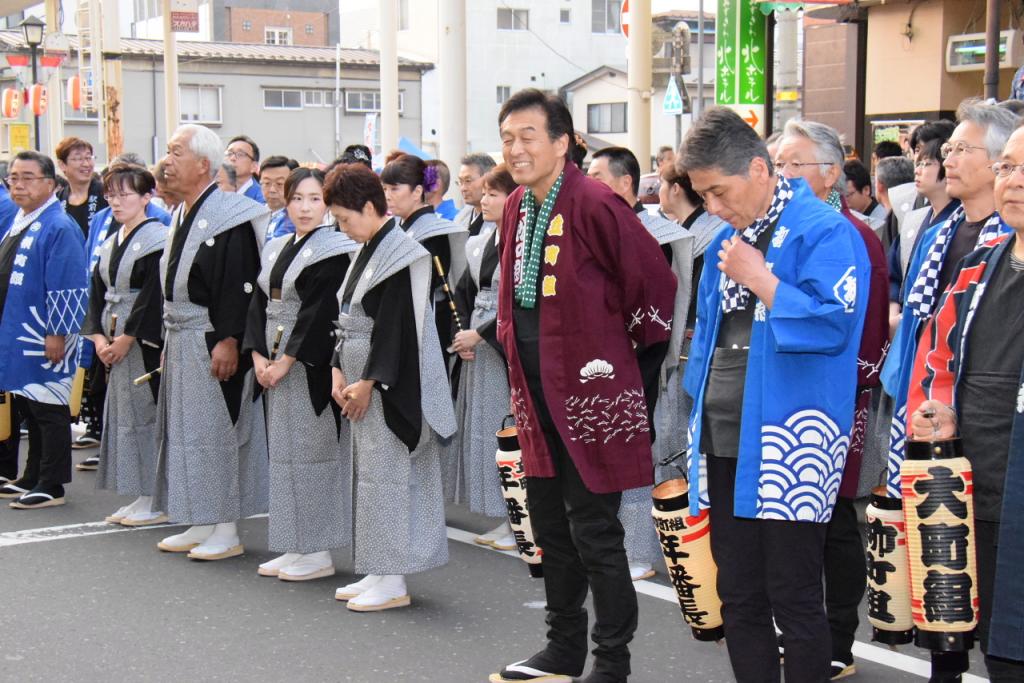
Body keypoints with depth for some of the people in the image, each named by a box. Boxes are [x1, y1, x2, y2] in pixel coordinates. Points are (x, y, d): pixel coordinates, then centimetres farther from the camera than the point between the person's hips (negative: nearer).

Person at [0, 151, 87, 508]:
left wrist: (56, 334, -20)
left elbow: (67, 288, -18)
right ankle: (31, 478, 26)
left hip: (44, 340, -9)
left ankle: (51, 486, 7)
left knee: (49, 411, 0)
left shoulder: (59, 228, -14)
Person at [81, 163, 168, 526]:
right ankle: (140, 498, 17)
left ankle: (159, 501, 1)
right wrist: (99, 336, 0)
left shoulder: (156, 239, -11)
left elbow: (154, 295, -17)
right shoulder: (111, 243, 14)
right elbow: (99, 291, 13)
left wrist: (127, 337, -16)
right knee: (123, 412, 10)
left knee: (147, 413, -6)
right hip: (116, 342, 8)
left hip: (146, 342, -8)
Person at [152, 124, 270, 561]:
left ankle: (227, 532, 6)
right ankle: (201, 524, 21)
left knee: (217, 430, -3)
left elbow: (240, 286, -20)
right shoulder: (184, 216, 13)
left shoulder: (228, 218, -15)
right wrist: (169, 339, 17)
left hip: (212, 343, -9)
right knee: (186, 429, 12)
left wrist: (229, 341, -24)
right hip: (180, 341, 9)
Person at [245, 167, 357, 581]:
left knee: (312, 451, -5)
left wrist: (287, 360, -17)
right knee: (284, 450, 10)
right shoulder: (275, 249, 14)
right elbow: (259, 304, 11)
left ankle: (319, 552, 3)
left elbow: (321, 312, -16)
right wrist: (259, 356, -2)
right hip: (275, 364, 8)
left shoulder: (334, 249, -9)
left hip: (312, 365, -8)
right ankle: (295, 547, 18)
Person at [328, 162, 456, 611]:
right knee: (369, 471, 12)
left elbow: (395, 327, -20)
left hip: (392, 385, -10)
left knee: (387, 474, -5)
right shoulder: (369, 251, 13)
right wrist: (339, 370, 5)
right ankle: (380, 572, 20)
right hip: (364, 381, 10)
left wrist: (368, 382, -18)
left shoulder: (401, 255, -16)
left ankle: (393, 582, 2)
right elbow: (350, 319, 16)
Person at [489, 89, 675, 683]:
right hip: (538, 394, 9)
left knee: (593, 533, -1)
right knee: (552, 527, 17)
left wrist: (623, 357, -4)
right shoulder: (517, 208, 9)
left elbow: (656, 285, -13)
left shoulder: (595, 206, -17)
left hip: (590, 394, -8)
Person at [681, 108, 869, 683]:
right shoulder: (726, 241, 15)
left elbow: (836, 323, -21)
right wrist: (701, 415, 17)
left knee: (794, 600, 0)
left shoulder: (824, 231, -10)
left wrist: (760, 279, -16)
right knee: (739, 597, 14)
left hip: (788, 446, -8)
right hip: (724, 443, 8)